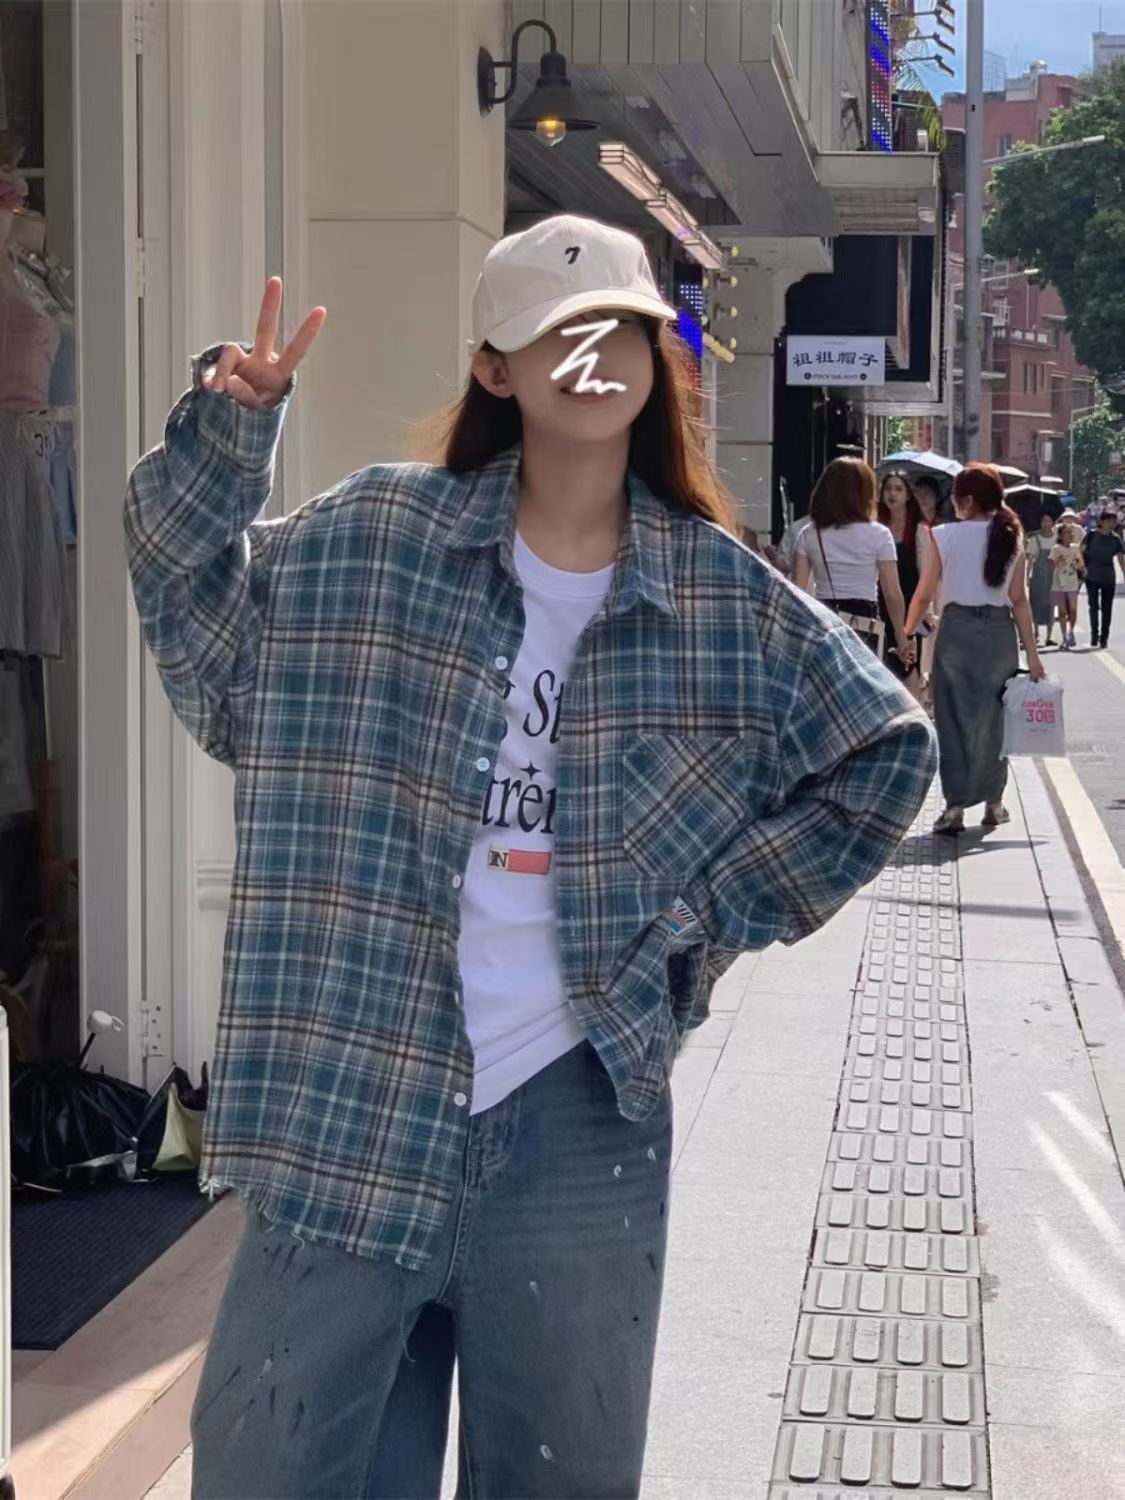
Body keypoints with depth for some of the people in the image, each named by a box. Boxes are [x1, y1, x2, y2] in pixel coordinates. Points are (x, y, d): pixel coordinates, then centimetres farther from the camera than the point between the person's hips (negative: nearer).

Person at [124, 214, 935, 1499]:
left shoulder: (722, 599, 3)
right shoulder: (370, 538, 2)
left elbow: (882, 753, 13)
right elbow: (201, 639, 9)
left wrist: (711, 913, 6)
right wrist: (223, 438, -4)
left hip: (580, 1110, 1)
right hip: (348, 1101, 0)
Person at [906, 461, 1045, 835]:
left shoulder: (944, 536, -4)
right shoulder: (1011, 538, 2)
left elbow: (924, 596, -3)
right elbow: (1019, 600, -1)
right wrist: (1032, 653, 1)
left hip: (956, 629, -2)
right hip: (999, 632, 2)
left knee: (954, 718, 3)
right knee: (993, 716, 13)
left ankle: (955, 805, -3)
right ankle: (994, 801, 20)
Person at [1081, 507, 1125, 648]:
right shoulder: (1092, 535, -3)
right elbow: (1081, 551, 1)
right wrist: (1083, 567, -10)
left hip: (1108, 578, 1)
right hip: (1092, 577, -1)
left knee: (1106, 609, 2)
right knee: (1094, 607, 4)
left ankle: (1104, 638, 10)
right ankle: (1094, 635, 17)